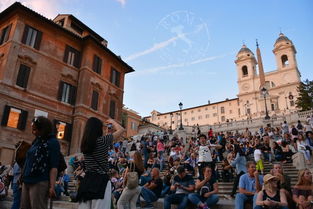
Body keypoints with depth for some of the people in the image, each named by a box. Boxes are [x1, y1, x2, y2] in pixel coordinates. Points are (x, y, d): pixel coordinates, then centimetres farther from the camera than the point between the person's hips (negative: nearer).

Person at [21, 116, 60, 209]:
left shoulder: (52, 142, -7)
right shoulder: (37, 141, 17)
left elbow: (54, 166, -13)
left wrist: (52, 186, -20)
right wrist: (24, 179, 16)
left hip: (40, 182, -8)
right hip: (27, 182, 8)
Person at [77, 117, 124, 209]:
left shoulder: (85, 143, 7)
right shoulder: (102, 140, -12)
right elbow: (121, 130, -3)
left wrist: (111, 131, 28)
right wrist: (112, 121, 14)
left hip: (87, 180, 7)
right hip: (101, 180, -7)